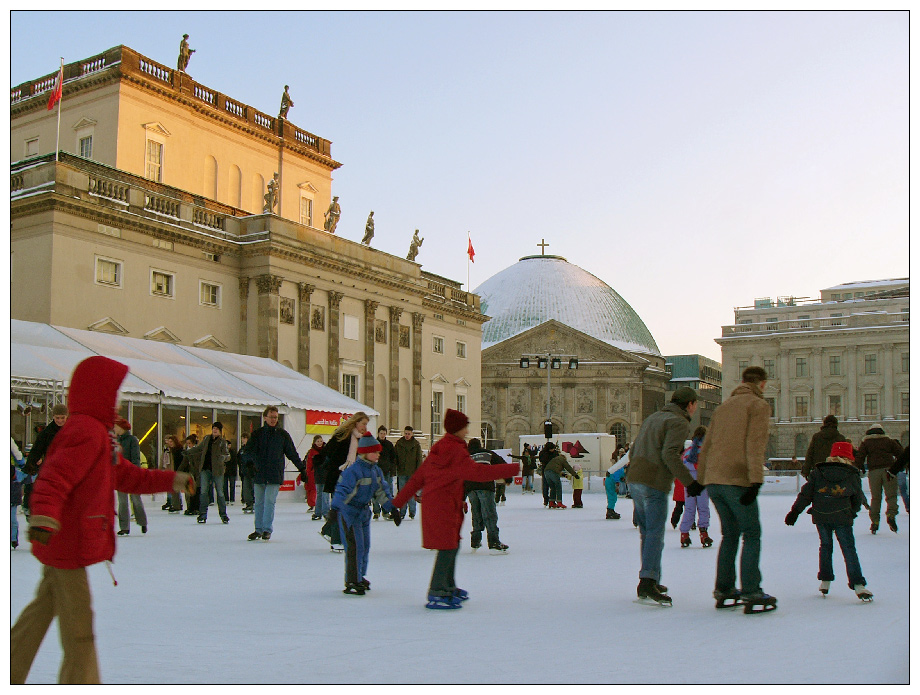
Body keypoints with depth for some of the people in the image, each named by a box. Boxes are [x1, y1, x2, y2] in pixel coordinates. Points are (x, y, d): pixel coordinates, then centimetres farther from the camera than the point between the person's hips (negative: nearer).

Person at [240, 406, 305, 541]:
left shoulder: (282, 434, 5)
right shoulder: (257, 434, 8)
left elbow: (292, 453, 9)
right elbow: (247, 451, 6)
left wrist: (302, 468, 7)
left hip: (274, 476, -2)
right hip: (259, 474, 2)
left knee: (269, 502, -6)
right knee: (259, 503, 8)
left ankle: (267, 529, 2)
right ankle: (259, 529, 18)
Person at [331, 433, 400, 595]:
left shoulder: (376, 470, 6)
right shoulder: (354, 470, -21)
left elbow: (382, 491, 15)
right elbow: (343, 491, -29)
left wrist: (392, 509, 14)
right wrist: (335, 510, -38)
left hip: (364, 511, 9)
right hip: (349, 511, -8)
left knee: (365, 545, 13)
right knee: (355, 546, -10)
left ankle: (360, 577, 28)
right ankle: (351, 583, -3)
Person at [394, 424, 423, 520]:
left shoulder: (416, 444, 3)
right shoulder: (399, 443, 7)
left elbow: (419, 459, 3)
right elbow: (395, 457, 10)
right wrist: (395, 469, 1)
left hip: (412, 472, -1)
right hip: (401, 472, 1)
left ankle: (412, 512, 8)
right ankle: (402, 512, 8)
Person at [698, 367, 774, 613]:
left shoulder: (723, 407, 21)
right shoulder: (759, 405, 0)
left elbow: (706, 446, 21)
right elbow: (755, 445, -15)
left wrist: (700, 479, 25)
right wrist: (756, 480, -22)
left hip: (713, 481, 7)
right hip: (737, 480, -7)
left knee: (730, 535, 15)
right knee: (751, 535, 0)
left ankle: (724, 591, 16)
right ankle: (751, 594, -5)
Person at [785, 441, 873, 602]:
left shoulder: (817, 472, 6)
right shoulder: (853, 476, 6)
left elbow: (806, 494, 3)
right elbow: (857, 501, 12)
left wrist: (795, 511, 6)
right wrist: (851, 513, 30)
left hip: (820, 516, 2)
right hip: (842, 517, -2)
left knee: (825, 546, 16)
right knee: (849, 549, 0)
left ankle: (825, 582, 17)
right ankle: (858, 584, -8)